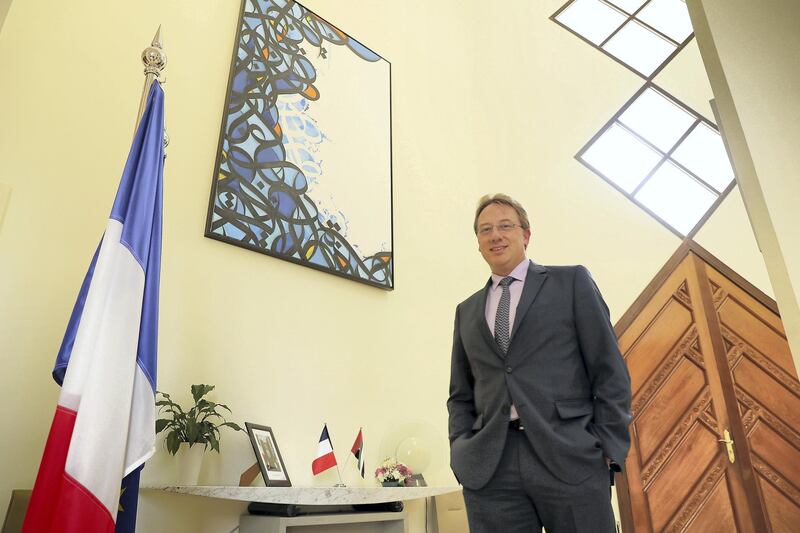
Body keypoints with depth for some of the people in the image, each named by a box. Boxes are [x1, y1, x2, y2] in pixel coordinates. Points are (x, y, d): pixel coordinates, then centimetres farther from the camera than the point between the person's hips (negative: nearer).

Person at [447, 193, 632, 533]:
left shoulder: (572, 282, 7)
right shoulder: (467, 311, 16)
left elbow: (609, 371, 2)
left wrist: (608, 448, -4)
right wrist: (462, 451, 3)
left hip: (570, 457, -2)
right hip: (488, 469, 3)